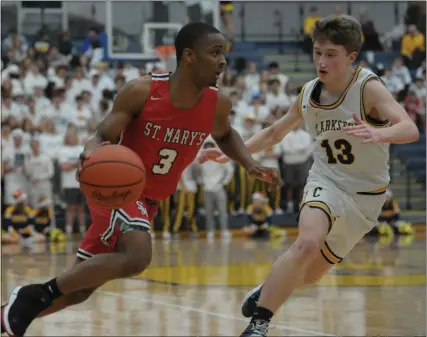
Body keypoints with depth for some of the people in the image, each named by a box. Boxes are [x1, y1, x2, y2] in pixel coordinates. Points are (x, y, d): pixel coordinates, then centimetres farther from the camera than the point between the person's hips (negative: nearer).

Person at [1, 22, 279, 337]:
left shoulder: (218, 104, -7)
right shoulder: (141, 91, -21)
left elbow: (225, 136, 17)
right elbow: (103, 137, -15)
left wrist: (251, 164, -1)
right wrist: (92, 152, -39)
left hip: (149, 200, 6)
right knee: (137, 256, -33)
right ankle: (39, 295, -19)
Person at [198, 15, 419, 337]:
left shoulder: (368, 88, -19)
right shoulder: (310, 94, -5)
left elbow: (410, 129, -34)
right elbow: (274, 132, 12)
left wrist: (378, 134, -55)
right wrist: (231, 152, 1)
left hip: (365, 197, -1)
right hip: (326, 182, 1)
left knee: (309, 274, 9)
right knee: (308, 243, -30)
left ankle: (268, 291, 42)